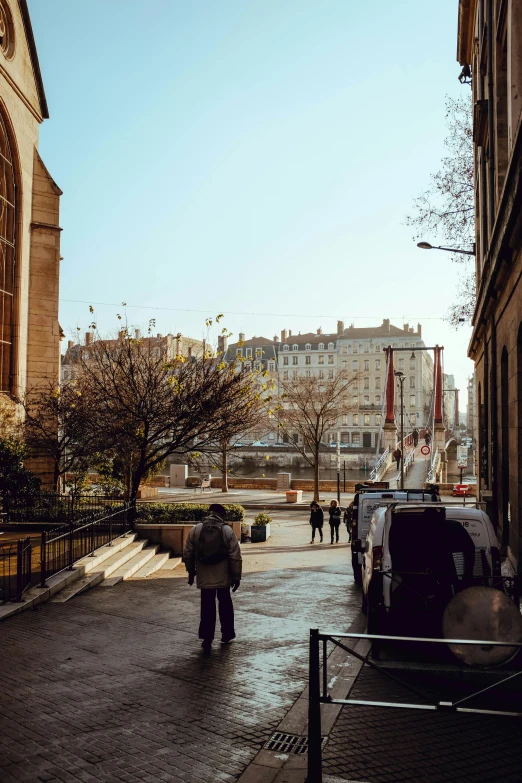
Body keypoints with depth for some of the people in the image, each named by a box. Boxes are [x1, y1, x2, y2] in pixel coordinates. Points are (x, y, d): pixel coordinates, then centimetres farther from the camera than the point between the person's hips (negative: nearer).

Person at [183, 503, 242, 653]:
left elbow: (188, 554, 3)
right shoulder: (227, 531, -7)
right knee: (225, 604, 17)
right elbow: (236, 557, -8)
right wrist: (236, 577, 0)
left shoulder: (196, 529, -2)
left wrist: (191, 572, 15)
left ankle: (207, 638, 3)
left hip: (204, 577, 1)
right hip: (223, 577, -1)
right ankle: (227, 634, 26)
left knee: (207, 607, 7)